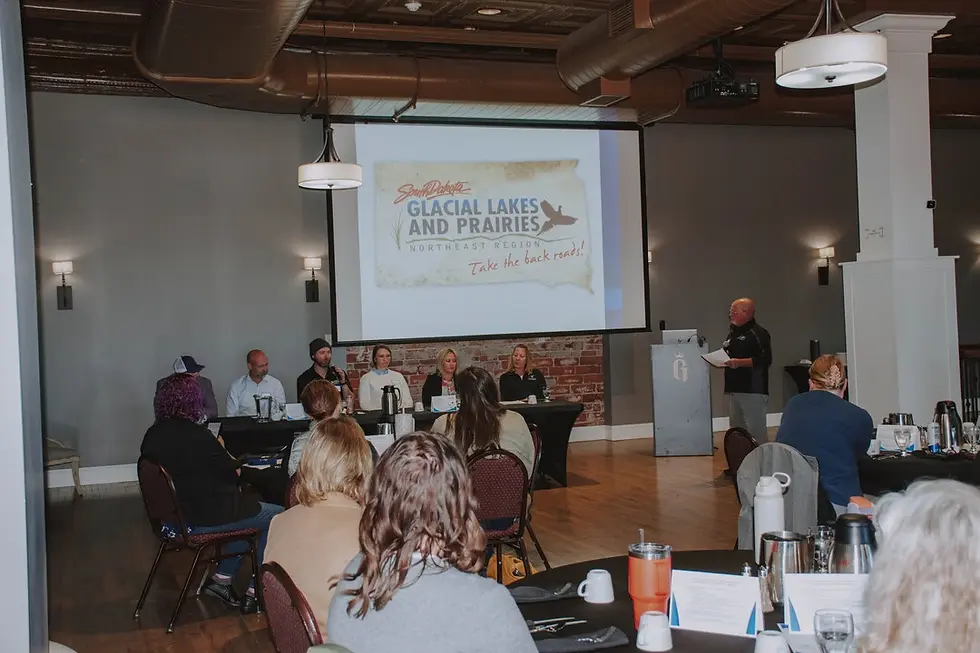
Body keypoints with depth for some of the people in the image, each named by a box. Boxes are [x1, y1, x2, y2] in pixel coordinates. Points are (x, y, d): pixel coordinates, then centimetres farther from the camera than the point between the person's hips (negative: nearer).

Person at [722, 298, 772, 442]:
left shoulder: (758, 334, -9)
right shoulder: (733, 332, 19)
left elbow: (765, 360, -19)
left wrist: (739, 362, -26)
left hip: (753, 390, -9)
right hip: (734, 389, 9)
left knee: (756, 430, -9)